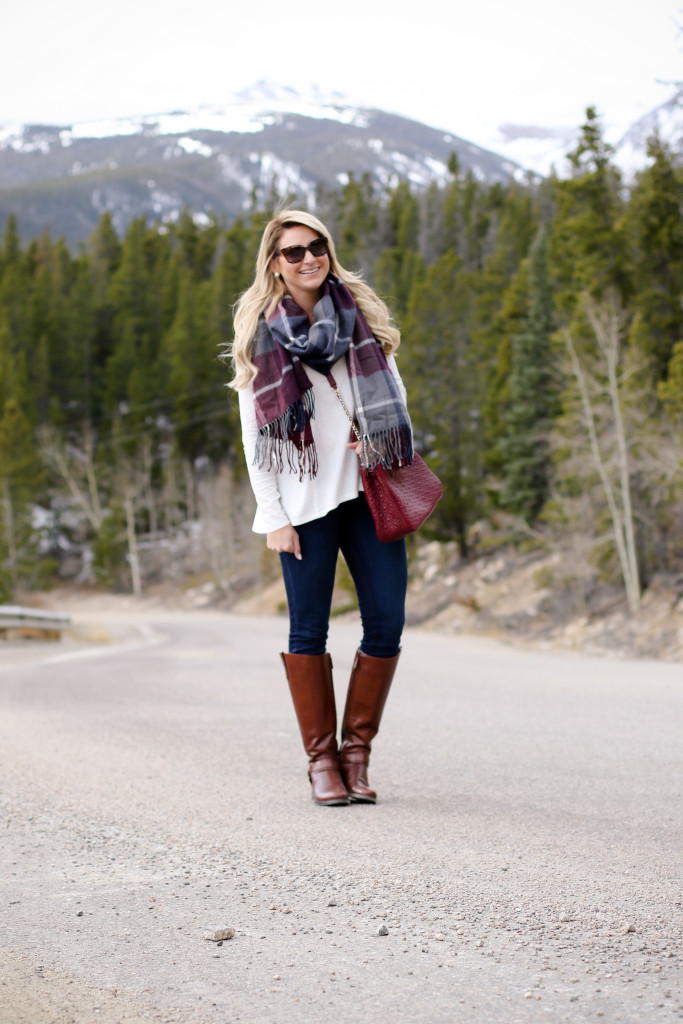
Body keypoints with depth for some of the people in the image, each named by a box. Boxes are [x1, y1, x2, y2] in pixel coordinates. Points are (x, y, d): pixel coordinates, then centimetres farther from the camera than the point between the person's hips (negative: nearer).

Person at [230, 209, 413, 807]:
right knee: (309, 628, 0)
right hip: (304, 500, -3)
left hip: (367, 490, 3)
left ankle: (357, 748, 11)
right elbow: (254, 436, 1)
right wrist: (274, 517, -5)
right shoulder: (259, 332, 2)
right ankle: (322, 760, 11)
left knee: (388, 623, -3)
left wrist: (385, 449, -1)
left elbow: (394, 391, 18)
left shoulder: (361, 314, 11)